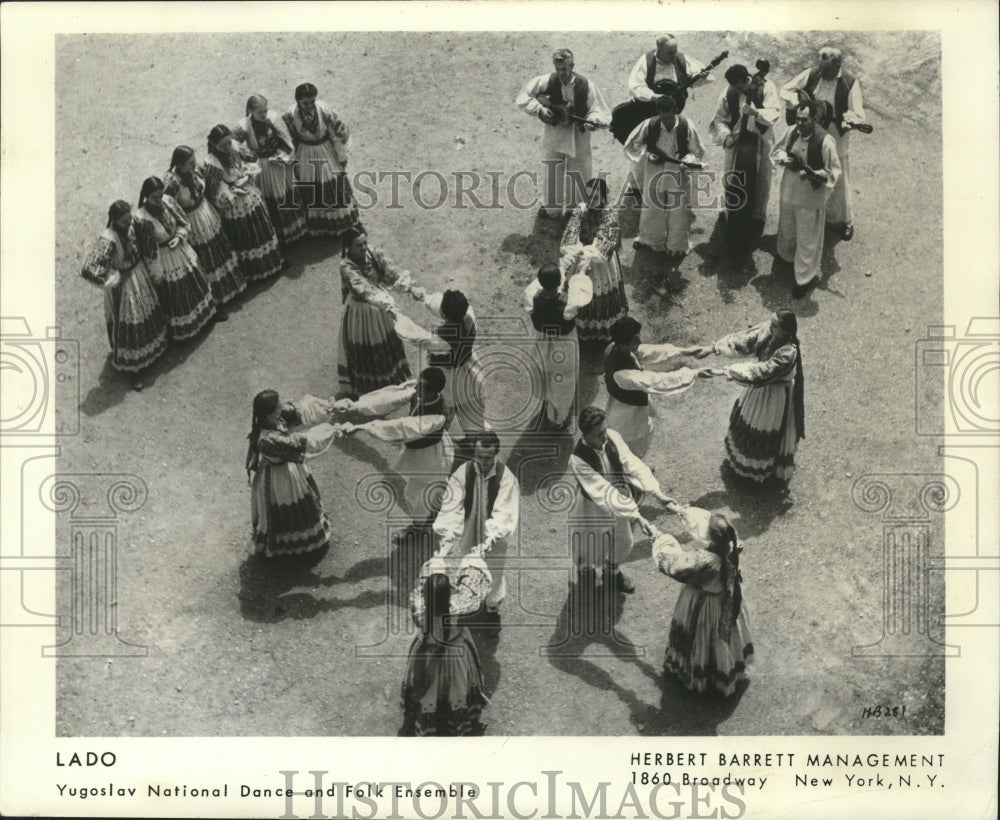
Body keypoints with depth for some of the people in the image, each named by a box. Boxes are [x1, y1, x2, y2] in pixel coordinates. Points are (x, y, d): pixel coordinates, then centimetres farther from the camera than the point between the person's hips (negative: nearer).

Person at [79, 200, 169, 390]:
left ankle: (152, 350, 54)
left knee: (148, 314, 27)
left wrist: (145, 264, 6)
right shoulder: (108, 241, -33)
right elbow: (87, 270, -41)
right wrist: (112, 279, -29)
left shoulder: (134, 226, -13)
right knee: (128, 326, 10)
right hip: (123, 286, -7)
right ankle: (132, 369, 29)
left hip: (140, 277, 7)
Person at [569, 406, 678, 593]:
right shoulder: (578, 460, -37)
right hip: (593, 508, -4)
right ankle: (585, 568, 58)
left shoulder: (612, 437, -22)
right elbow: (604, 493, -38)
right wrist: (636, 516, -41)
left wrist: (658, 493, -33)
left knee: (621, 540, 24)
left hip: (618, 502, 5)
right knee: (591, 543, 21)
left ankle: (612, 570, 57)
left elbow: (632, 464, -23)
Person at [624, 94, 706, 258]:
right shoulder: (649, 125, -16)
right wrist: (646, 154, -18)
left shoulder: (686, 126, -16)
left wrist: (687, 161, -24)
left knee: (678, 212, 9)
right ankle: (648, 240, 37)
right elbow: (631, 144, -4)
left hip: (678, 176, -1)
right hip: (654, 174, 1)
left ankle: (677, 245, 27)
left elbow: (698, 151, -6)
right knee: (651, 208, 16)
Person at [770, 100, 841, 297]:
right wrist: (785, 159, -12)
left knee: (807, 239, 6)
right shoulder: (792, 132, -6)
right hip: (789, 190, 6)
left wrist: (820, 176, -35)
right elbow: (777, 150, 9)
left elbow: (834, 171, -16)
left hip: (811, 196, -6)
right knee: (787, 231, 26)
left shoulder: (825, 141, -23)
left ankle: (806, 277, 22)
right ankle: (789, 256, 55)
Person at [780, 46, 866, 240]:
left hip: (836, 139, -3)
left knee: (838, 181, 7)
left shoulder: (850, 83, -15)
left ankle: (844, 221, 25)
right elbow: (786, 89, 1)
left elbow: (858, 116, -18)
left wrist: (832, 119, -32)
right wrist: (801, 103, -16)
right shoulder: (812, 74, -6)